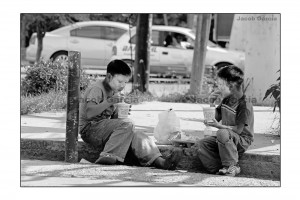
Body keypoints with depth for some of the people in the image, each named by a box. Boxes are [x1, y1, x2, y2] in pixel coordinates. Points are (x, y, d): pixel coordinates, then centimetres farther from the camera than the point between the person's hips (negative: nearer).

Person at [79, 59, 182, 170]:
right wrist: (108, 102, -34)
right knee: (127, 124, -27)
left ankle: (159, 161, -30)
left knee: (137, 137, -14)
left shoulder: (114, 91, 18)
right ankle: (108, 156, -34)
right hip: (89, 129, -8)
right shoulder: (97, 89, -11)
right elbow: (89, 114, -26)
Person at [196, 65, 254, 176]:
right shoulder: (226, 100, 8)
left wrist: (220, 126, -28)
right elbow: (216, 118, 17)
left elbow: (238, 129, -21)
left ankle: (232, 166, -24)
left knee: (222, 133, -38)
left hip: (242, 141, -8)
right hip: (226, 138, 8)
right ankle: (219, 169, -22)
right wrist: (212, 103, 2)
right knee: (202, 145, -12)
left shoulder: (244, 105, -19)